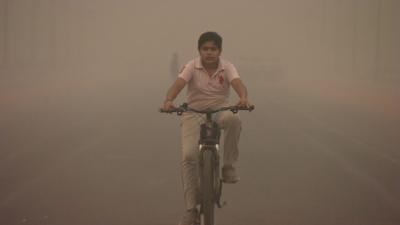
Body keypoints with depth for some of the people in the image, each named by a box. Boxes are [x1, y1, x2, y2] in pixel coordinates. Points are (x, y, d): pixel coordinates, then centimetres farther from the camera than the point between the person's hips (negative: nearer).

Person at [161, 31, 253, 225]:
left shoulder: (227, 67, -6)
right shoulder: (191, 67, -8)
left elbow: (238, 84, -25)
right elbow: (178, 84, -23)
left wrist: (243, 98, -48)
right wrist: (168, 100, -45)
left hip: (220, 110, 0)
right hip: (194, 113, 0)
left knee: (233, 119, -36)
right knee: (188, 156, -15)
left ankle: (228, 166, -19)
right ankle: (191, 209, -5)